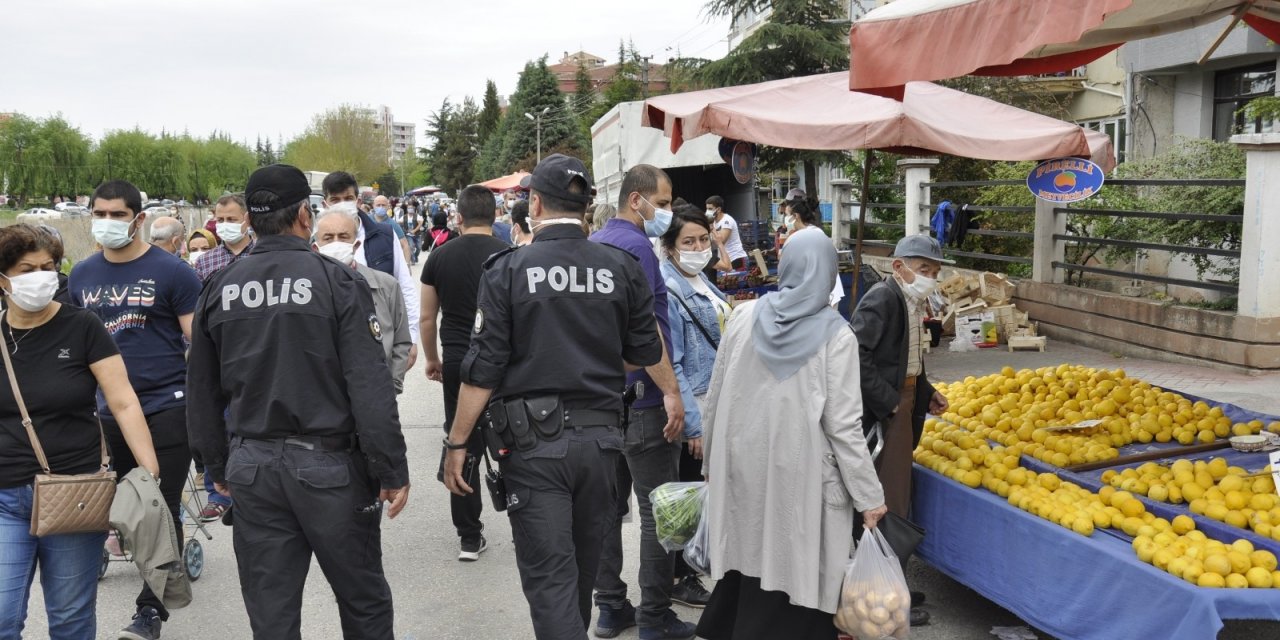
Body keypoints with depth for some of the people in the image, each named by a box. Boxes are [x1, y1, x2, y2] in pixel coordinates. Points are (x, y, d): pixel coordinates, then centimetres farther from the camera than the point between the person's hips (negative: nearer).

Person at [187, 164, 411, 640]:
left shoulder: (218, 291, 3)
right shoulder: (336, 282, -10)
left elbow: (204, 394, 11)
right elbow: (371, 387, -15)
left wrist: (218, 467, 22)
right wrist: (393, 471, -8)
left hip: (252, 469, 4)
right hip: (328, 465, -4)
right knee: (364, 601, 13)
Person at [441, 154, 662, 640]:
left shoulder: (507, 270, -9)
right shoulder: (621, 268, -1)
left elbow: (483, 369, -10)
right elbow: (645, 354, 5)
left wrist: (457, 444, -2)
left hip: (533, 442, -4)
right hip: (599, 436, 4)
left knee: (549, 577, 2)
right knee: (583, 565, 23)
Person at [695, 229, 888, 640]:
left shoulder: (744, 317, 0)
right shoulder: (835, 335, -9)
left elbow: (715, 399, 6)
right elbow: (843, 425, -10)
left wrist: (711, 461, 19)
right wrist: (869, 496, -2)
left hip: (742, 466, 4)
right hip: (798, 474, -4)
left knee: (745, 560, 18)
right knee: (792, 573, 6)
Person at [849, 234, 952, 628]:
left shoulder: (911, 302, 11)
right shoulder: (883, 298, -16)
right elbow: (858, 357, -25)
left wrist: (927, 393, 9)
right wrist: (888, 401, -22)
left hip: (902, 407, 9)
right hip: (882, 413, -9)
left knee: (894, 498, 17)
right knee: (890, 506, -1)